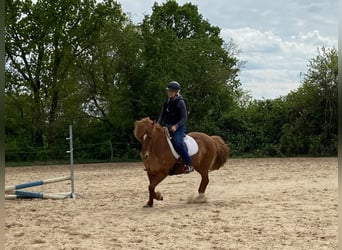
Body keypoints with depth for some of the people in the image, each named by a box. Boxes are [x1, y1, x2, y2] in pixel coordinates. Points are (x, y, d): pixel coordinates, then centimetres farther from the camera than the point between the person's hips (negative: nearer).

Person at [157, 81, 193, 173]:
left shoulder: (180, 102, -9)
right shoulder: (167, 102, 9)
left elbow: (184, 118, -12)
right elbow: (162, 115, 13)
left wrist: (176, 126, -25)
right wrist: (158, 123, -5)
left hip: (178, 127, -7)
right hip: (168, 127, 7)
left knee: (178, 142, -28)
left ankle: (189, 165, -25)